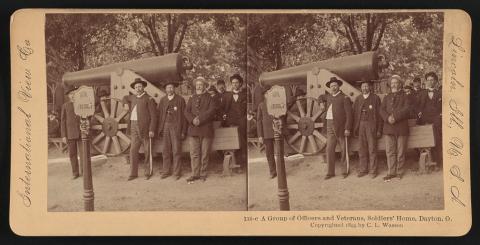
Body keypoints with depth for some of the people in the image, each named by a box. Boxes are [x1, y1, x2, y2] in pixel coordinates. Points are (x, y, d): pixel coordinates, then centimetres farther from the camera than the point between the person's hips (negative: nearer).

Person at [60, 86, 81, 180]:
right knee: (72, 154, 4)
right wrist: (63, 136, -5)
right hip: (70, 134, 0)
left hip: (81, 133, 0)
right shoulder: (65, 106, 1)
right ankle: (75, 173, 14)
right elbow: (63, 121, 0)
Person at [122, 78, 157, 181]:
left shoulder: (149, 99, -4)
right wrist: (125, 103, 17)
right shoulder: (133, 97, 15)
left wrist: (152, 130, -15)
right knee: (133, 150, 2)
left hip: (145, 128, -5)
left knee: (147, 152, 2)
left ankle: (148, 172, 12)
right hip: (134, 127, 5)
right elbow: (125, 97, 39)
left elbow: (153, 116, -8)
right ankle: (133, 173, 8)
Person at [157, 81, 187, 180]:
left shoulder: (180, 100, 1)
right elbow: (158, 114, 10)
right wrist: (159, 129, 2)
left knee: (176, 150, -3)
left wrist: (183, 131, -6)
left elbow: (184, 116, -2)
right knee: (165, 151, 7)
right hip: (165, 127, 3)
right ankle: (166, 171, 16)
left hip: (176, 127, -3)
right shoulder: (162, 100, 12)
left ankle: (177, 172, 4)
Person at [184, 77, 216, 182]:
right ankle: (195, 174, 5)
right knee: (194, 153, 0)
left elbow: (211, 111, -8)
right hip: (193, 129, 3)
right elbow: (186, 111, 9)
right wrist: (193, 120, -11)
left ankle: (203, 174, 9)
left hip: (206, 129, -3)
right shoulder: (192, 99, 18)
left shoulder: (209, 98, 6)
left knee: (205, 154, 0)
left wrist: (200, 119, -16)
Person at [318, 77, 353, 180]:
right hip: (330, 127, 5)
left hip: (341, 127, -5)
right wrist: (322, 102, 17)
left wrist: (347, 129, -15)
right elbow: (321, 97, 39)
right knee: (329, 149, 2)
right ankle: (330, 172, 9)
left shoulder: (344, 98, -5)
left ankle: (345, 171, 13)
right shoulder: (329, 96, 14)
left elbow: (349, 115, -10)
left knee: (343, 150, 2)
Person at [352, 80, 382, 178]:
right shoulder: (358, 99, 12)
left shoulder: (375, 98, 3)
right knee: (362, 149, 5)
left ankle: (373, 170, 4)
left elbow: (379, 114, 0)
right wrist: (355, 129, 5)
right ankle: (363, 170, 13)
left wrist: (379, 130, -5)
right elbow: (355, 114, 11)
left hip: (371, 125, -3)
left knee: (372, 148, -2)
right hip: (361, 125, 3)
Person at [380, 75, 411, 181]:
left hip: (401, 127, -3)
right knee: (390, 151, 0)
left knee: (400, 152, 0)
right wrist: (388, 118, -13)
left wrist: (395, 117, -18)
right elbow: (382, 110, 7)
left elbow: (406, 109, -7)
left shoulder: (405, 97, 8)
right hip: (389, 127, 3)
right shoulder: (387, 97, 20)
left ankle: (399, 172, 9)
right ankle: (391, 172, 5)